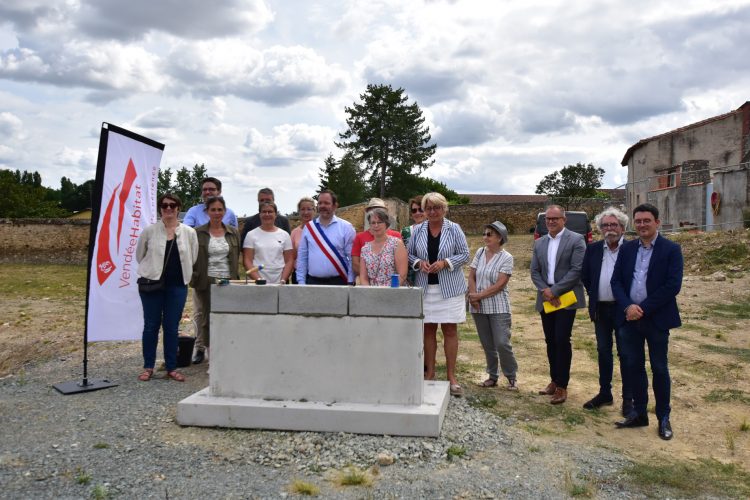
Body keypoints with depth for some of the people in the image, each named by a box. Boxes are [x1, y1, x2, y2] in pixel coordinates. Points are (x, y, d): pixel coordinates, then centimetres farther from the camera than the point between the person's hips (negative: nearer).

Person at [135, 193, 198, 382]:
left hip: (177, 286, 1)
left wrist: (177, 273, 9)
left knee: (172, 327, 6)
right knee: (151, 326, 5)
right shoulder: (149, 231, -1)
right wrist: (152, 270, 11)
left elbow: (192, 259, 9)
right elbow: (140, 255, 10)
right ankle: (148, 367, 15)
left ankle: (171, 368, 14)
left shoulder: (189, 233, 1)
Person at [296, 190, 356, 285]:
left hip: (338, 282, -2)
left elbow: (352, 258, -4)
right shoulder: (308, 227, 6)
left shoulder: (346, 227, -2)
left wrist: (350, 283, -9)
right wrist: (301, 282, 2)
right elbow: (302, 257, 7)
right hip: (312, 282, 2)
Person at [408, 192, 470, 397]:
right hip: (425, 287, 2)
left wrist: (445, 263, -16)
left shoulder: (454, 229, -1)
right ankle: (429, 373, 19)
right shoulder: (418, 230, 5)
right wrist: (419, 263, -11)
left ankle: (451, 376, 10)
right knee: (428, 329, 8)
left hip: (449, 288, -2)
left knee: (450, 330, 1)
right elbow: (409, 254, 9)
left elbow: (465, 254, -2)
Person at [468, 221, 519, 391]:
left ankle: (511, 377, 10)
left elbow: (499, 285, -14)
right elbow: (471, 276, 5)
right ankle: (493, 376, 24)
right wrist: (473, 296, -9)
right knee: (487, 345, 11)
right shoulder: (480, 253, 7)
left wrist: (479, 295, -15)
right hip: (479, 307, 5)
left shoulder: (506, 258, -7)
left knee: (502, 343, -8)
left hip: (498, 308, -4)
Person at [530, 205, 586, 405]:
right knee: (550, 341, 11)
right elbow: (534, 272, 10)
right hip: (546, 300, 5)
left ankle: (562, 386, 3)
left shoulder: (576, 240, -5)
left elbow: (577, 269, -13)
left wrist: (554, 291, -15)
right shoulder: (539, 243, 12)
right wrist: (545, 290, -8)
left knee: (562, 340, -7)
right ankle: (554, 380, 23)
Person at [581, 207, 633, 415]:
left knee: (625, 354, 4)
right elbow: (585, 276, 12)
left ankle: (628, 398, 15)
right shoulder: (593, 249, 5)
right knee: (603, 352, 13)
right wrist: (594, 295, 8)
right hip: (600, 309, 4)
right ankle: (604, 393, 26)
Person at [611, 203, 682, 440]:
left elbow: (673, 286, -13)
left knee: (659, 368, 6)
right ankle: (639, 413, 24)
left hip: (656, 318, -4)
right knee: (634, 366, 11)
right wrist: (628, 307, -13)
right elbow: (616, 281, 4)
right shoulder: (626, 248, 7)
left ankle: (663, 418, 19)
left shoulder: (671, 249, -5)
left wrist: (643, 309, -16)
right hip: (629, 317, 4)